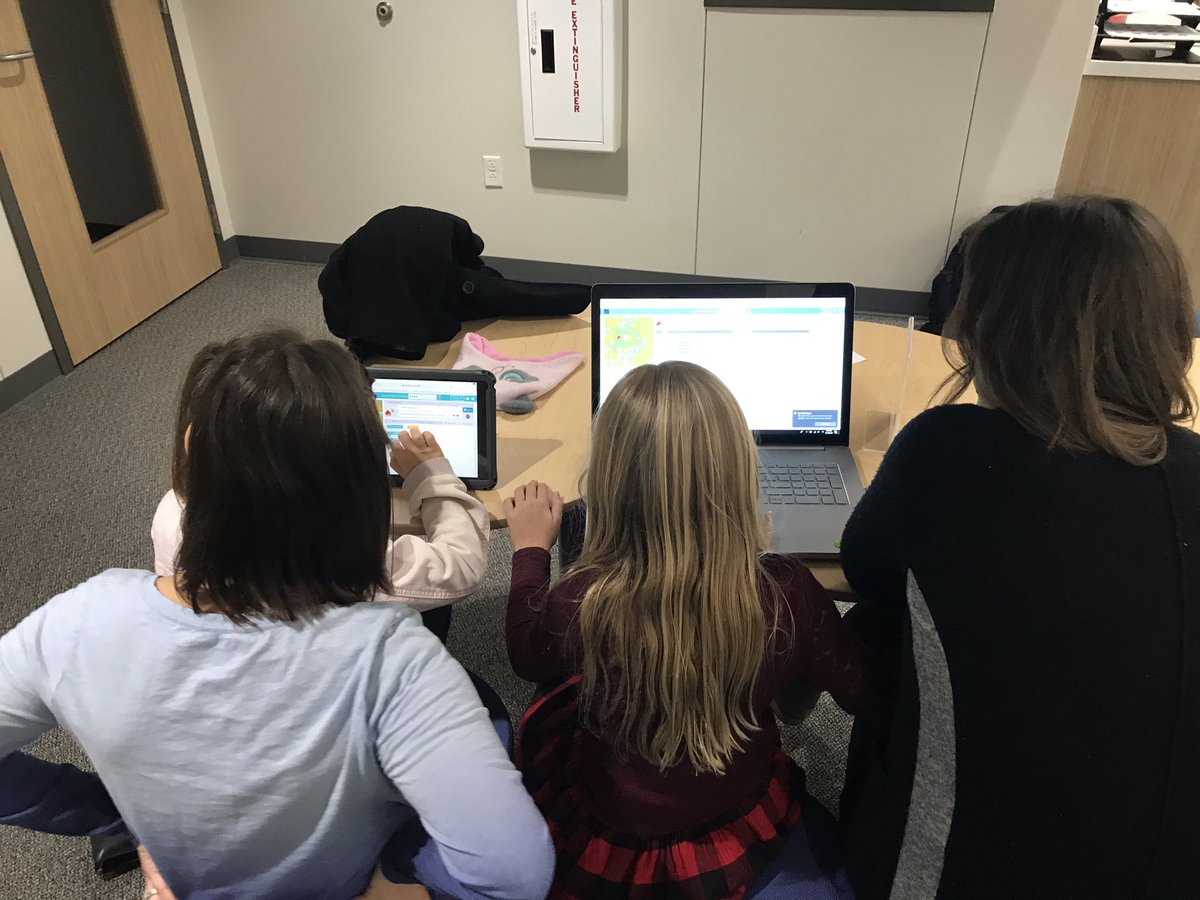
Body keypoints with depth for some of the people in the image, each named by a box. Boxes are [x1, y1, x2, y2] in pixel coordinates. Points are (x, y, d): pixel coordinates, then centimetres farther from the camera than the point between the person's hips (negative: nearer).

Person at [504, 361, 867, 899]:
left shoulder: (583, 603, -33)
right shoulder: (787, 593, -28)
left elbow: (527, 656, -8)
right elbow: (856, 692, -8)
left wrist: (531, 548, 6)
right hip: (747, 836, 2)